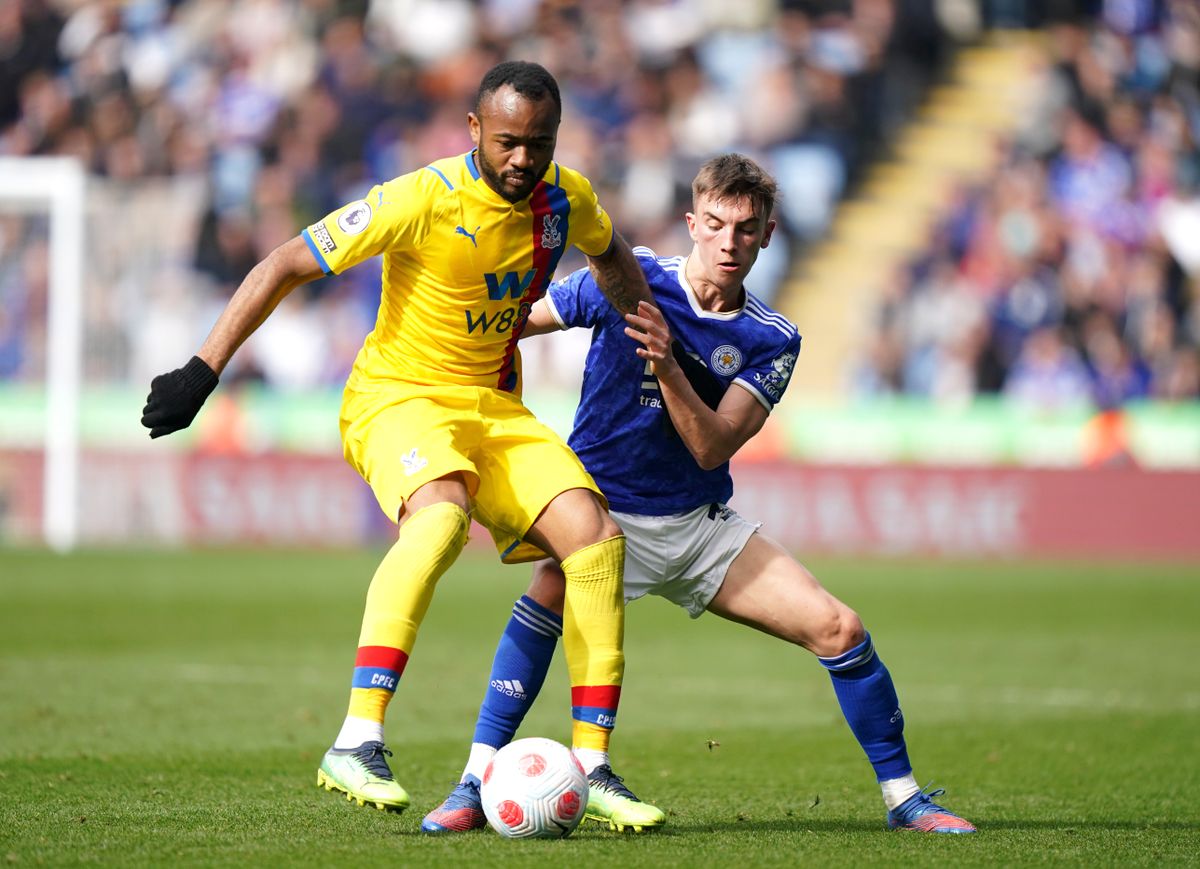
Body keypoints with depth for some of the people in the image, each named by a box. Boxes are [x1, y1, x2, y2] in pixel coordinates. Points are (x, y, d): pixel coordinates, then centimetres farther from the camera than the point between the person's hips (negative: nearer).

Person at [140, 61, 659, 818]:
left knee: (594, 533, -16)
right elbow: (287, 265, -15)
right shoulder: (425, 199, -19)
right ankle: (357, 744, -43)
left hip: (495, 407, 6)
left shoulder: (567, 199, -1)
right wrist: (203, 372, -18)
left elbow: (610, 255, 25)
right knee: (443, 511, -38)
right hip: (398, 395, -6)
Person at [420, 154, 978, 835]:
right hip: (605, 514, -3)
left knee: (840, 629, -8)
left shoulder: (772, 340, -3)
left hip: (702, 524, 3)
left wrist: (668, 366, -30)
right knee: (556, 587, -36)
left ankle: (903, 797, 11)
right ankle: (476, 783, -32)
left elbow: (711, 448, -16)